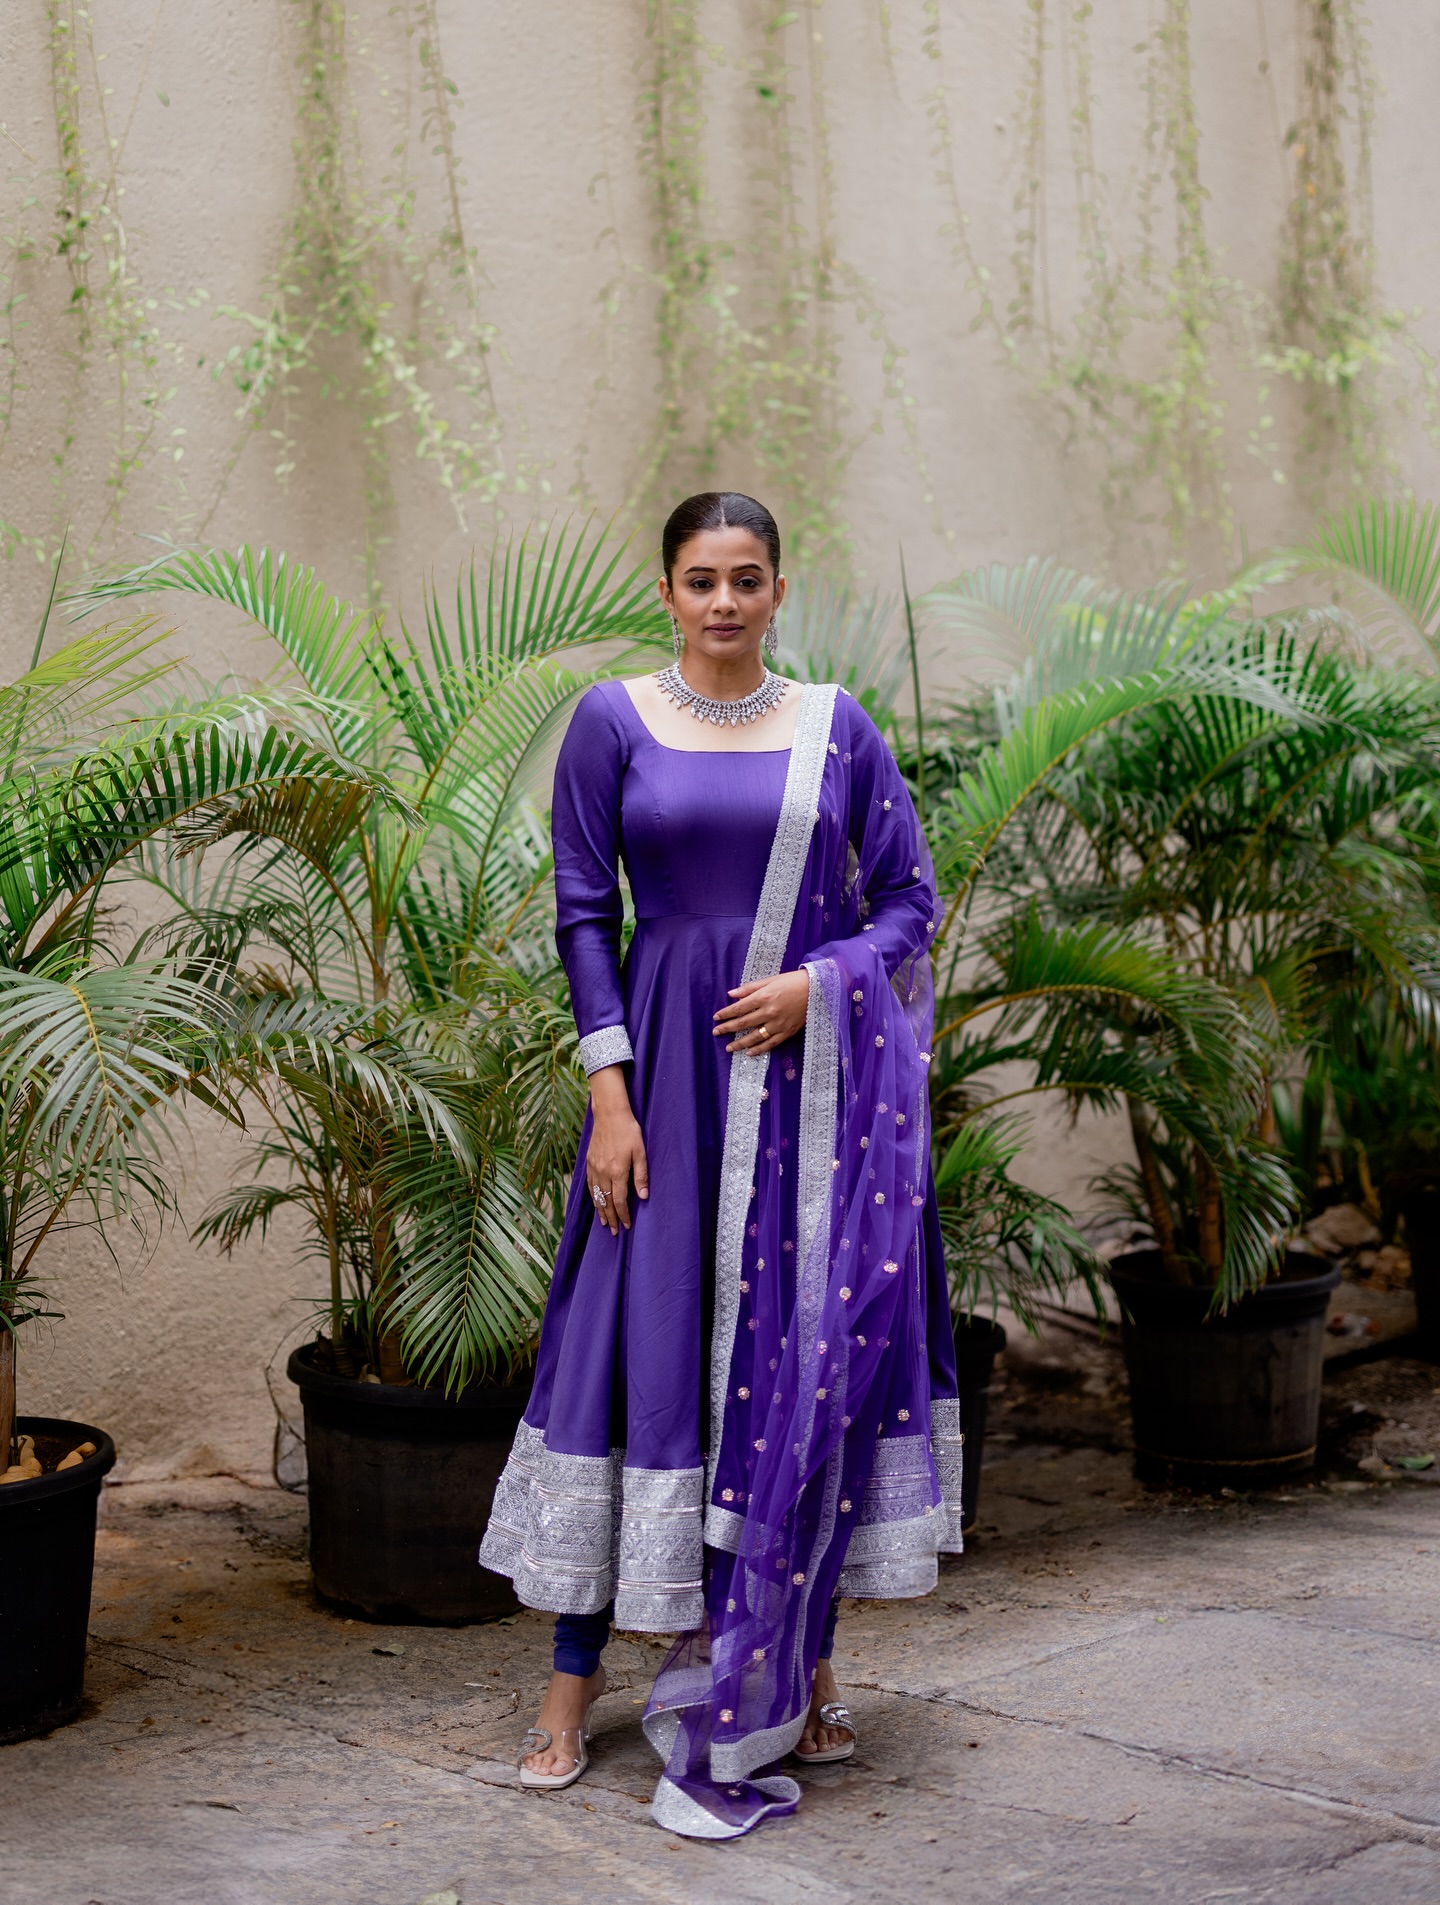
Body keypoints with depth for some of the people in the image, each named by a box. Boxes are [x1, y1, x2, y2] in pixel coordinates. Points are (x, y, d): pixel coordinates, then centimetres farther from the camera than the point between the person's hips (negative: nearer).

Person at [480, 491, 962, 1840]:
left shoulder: (837, 727, 6)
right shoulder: (612, 723, 2)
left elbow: (907, 900, 8)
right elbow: (585, 915, 0)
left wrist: (818, 982, -11)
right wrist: (608, 1093, -8)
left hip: (818, 1075, 2)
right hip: (674, 1070, -1)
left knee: (816, 1352, 3)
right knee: (643, 1345, 0)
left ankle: (803, 1670, 15)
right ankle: (574, 1683, 9)